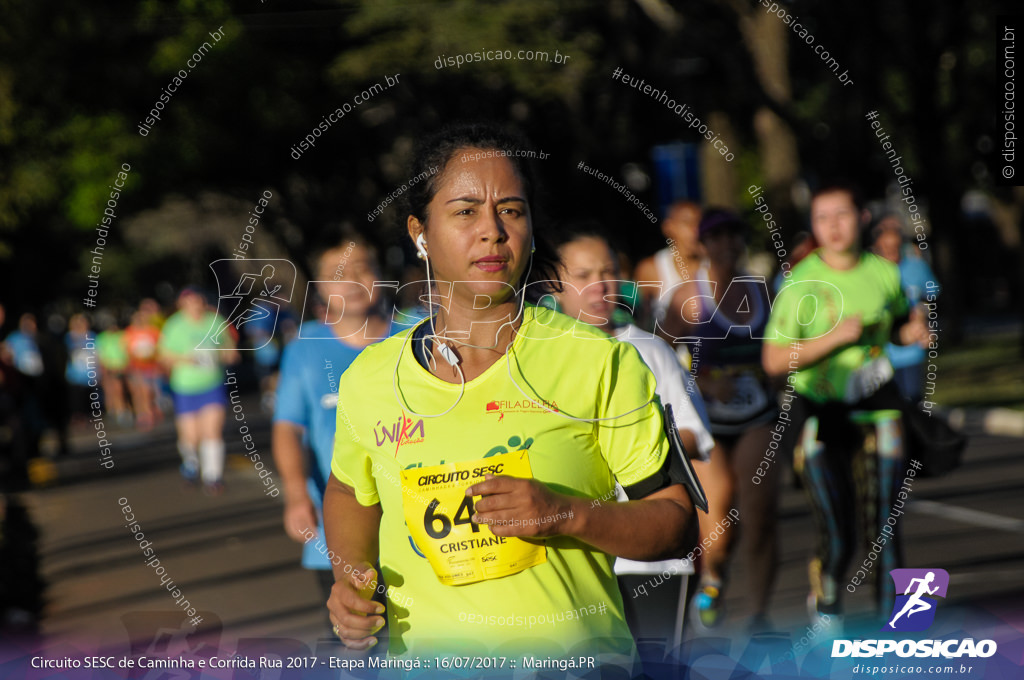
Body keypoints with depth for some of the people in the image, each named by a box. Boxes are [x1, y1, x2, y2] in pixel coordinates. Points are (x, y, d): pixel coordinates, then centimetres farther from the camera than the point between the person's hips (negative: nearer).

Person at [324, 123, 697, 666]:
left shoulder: (599, 362, -1)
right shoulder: (368, 380, 6)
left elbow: (676, 521, 1)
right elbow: (350, 491, 26)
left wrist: (567, 515, -16)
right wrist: (349, 576, 7)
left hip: (575, 658, -2)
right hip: (423, 657, 2)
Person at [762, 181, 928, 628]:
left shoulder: (884, 273, 4)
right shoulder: (801, 283, -8)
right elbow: (773, 361, -11)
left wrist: (913, 331, 1)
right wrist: (834, 337, -21)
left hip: (877, 412, 3)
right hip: (821, 416, -3)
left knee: (884, 530, 1)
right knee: (837, 537, -6)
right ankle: (825, 607, 22)